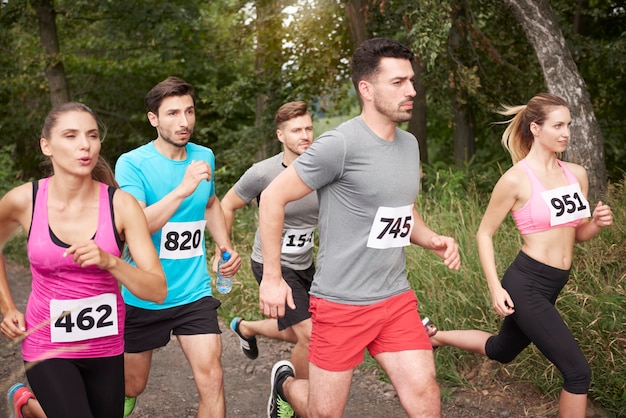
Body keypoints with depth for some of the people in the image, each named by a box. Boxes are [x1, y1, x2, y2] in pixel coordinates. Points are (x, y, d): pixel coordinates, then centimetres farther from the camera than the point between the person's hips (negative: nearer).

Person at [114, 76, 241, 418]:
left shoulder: (204, 157, 1)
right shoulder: (132, 164, -14)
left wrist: (226, 247, 8)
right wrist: (182, 189, -37)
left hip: (193, 293, 3)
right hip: (141, 296, -2)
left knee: (210, 378, -11)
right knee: (130, 387, 15)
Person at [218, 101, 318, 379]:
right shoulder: (263, 173, -20)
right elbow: (227, 206, -4)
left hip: (304, 263, 6)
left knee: (298, 334, 21)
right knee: (311, 336, -16)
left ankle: (245, 327, 49)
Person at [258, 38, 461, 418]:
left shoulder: (410, 145, 7)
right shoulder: (340, 144, -16)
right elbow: (273, 198, -11)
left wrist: (433, 240, 2)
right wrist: (272, 278, -11)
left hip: (398, 300, 6)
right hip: (343, 303, -6)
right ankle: (286, 384, 42)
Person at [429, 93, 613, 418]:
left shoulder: (577, 174, 6)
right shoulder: (516, 179, -12)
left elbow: (578, 234, 17)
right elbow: (484, 233, -5)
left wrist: (598, 223, -5)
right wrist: (495, 287, -13)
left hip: (552, 285, 8)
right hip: (526, 284, -8)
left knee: (500, 351, 27)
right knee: (578, 372, -8)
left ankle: (434, 337, 46)